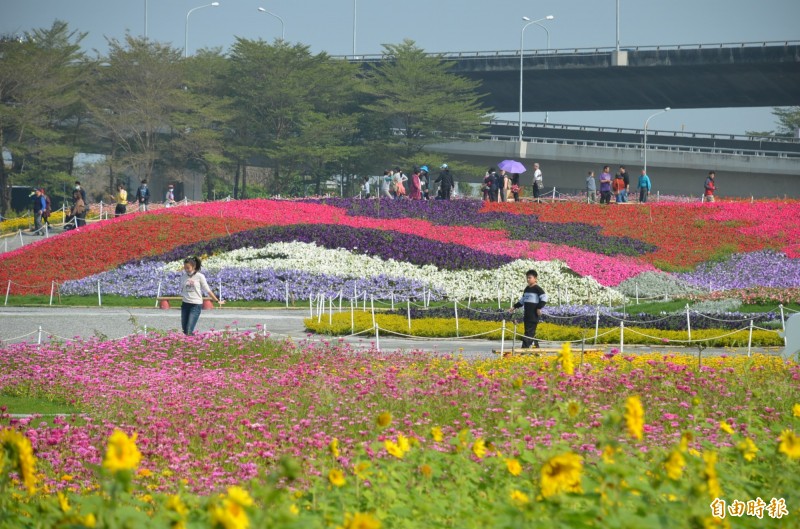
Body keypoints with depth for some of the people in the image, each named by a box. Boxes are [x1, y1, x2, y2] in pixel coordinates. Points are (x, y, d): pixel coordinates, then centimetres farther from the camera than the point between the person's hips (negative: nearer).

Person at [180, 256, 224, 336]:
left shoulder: (200, 277, -4)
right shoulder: (183, 277, 6)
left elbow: (208, 291, 3)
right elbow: (182, 291, 15)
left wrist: (217, 301, 7)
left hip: (196, 305, -4)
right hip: (185, 304, 4)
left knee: (189, 331, -14)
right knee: (184, 330, 6)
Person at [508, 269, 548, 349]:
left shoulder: (537, 289, -7)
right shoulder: (527, 289, 18)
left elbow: (544, 298, -17)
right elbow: (522, 300, 29)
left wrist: (539, 308, -19)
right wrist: (514, 307, 25)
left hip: (534, 315, -9)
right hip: (527, 315, 9)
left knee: (529, 331, -11)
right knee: (531, 333, 9)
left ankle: (525, 347, -16)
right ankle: (536, 346, 15)